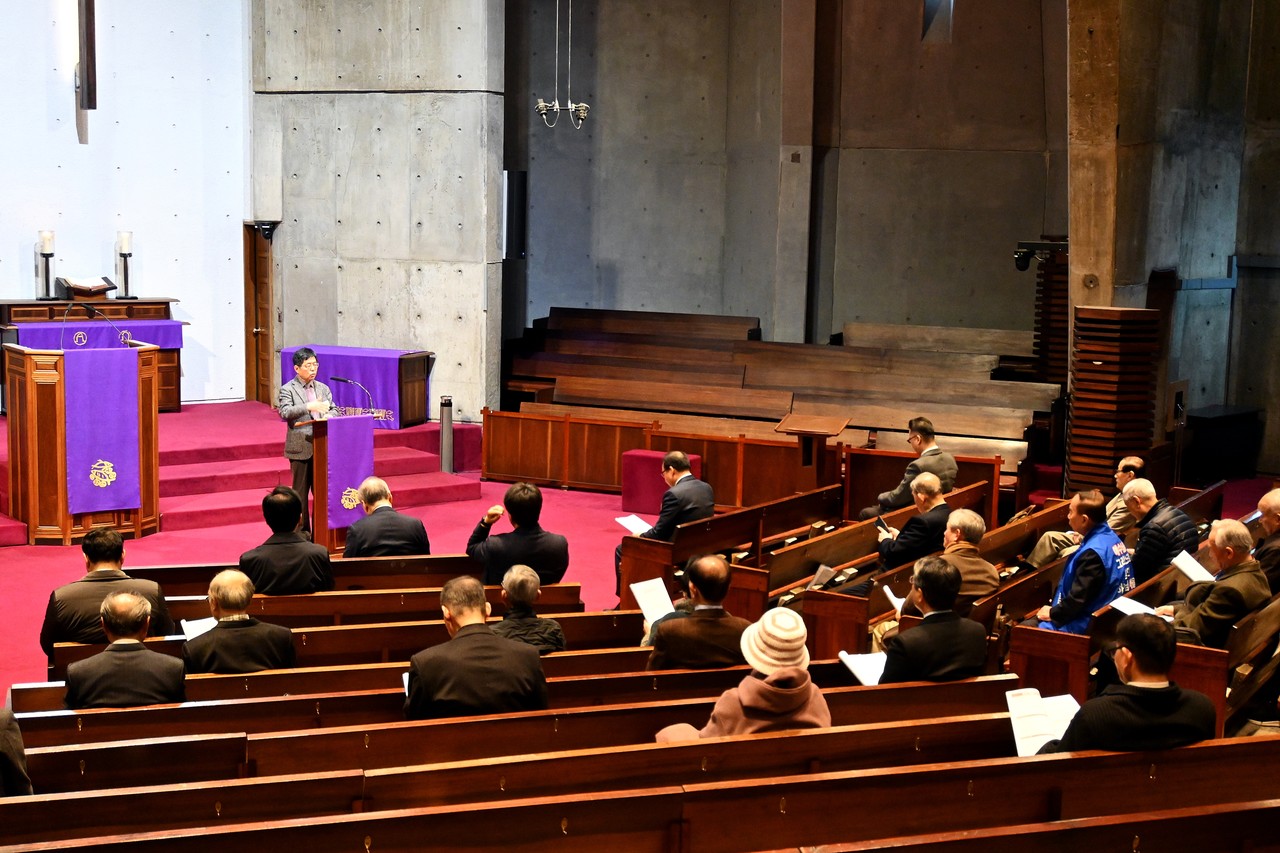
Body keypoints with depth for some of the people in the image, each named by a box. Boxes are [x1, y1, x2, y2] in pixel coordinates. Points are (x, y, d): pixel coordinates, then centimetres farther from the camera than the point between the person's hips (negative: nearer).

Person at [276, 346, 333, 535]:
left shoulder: (323, 388, 13)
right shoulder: (287, 390, -3)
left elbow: (333, 411, 12)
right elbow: (285, 412, -18)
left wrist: (328, 416, -12)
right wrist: (308, 407, -30)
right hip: (301, 448, -5)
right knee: (300, 492, 4)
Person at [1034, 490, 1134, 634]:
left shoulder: (1093, 553, -26)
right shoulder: (1110, 537, 6)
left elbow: (1078, 599, -23)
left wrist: (1052, 613, -6)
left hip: (1087, 626, -10)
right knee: (1030, 619, 16)